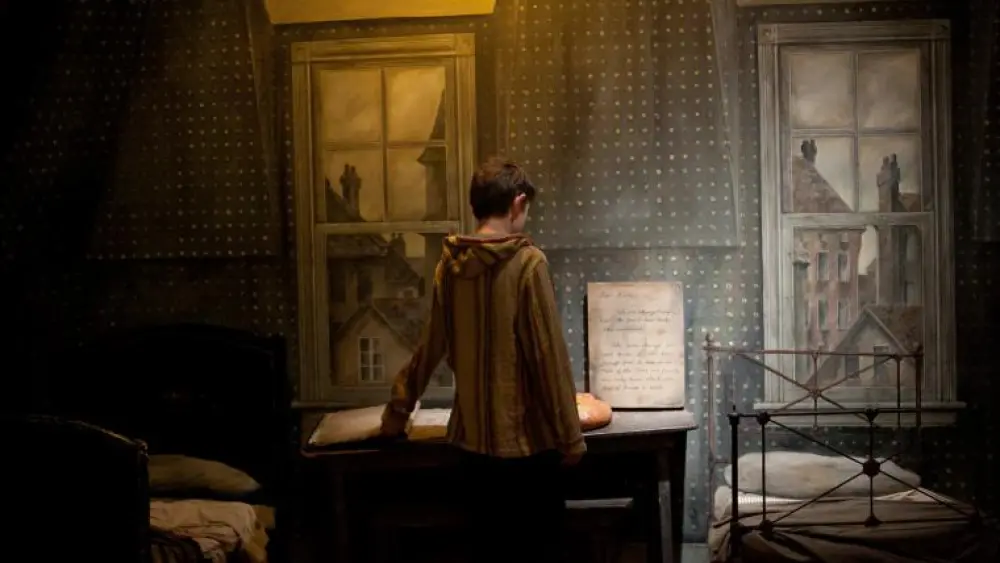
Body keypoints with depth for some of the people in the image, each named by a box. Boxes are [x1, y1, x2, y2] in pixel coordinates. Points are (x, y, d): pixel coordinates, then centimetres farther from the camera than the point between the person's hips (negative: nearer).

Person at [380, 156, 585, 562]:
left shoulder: (450, 264, 3)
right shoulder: (527, 262, -14)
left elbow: (430, 347, 10)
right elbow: (549, 355, -15)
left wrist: (398, 410, 23)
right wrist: (570, 435, -8)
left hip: (474, 438, 6)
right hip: (527, 438, -6)